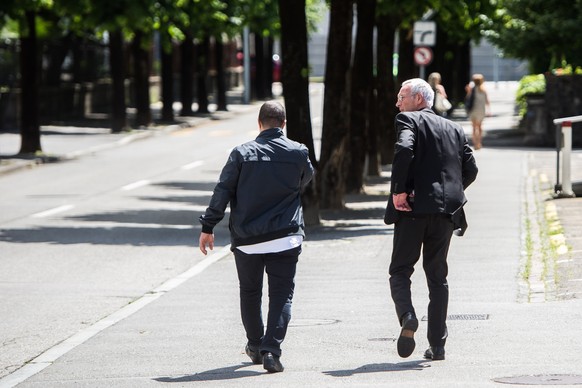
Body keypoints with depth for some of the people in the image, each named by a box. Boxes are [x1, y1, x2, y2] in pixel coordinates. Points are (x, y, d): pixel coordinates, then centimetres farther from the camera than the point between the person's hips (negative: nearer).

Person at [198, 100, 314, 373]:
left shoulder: (243, 153, -3)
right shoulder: (298, 153, 0)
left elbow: (222, 192, -5)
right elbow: (306, 180, 20)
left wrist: (208, 227, -1)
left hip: (247, 238, 1)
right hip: (285, 238, 0)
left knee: (250, 292, 18)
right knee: (281, 295, 1)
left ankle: (255, 345, 29)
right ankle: (271, 350, -14)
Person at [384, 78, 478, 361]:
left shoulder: (409, 120, 0)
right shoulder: (454, 129, 17)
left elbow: (404, 150, -20)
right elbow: (470, 169, 11)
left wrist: (399, 190, -15)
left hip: (414, 209, -5)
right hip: (446, 211, 5)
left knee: (400, 270, 5)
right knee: (437, 276, 11)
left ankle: (407, 317, -22)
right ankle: (437, 345, 8)